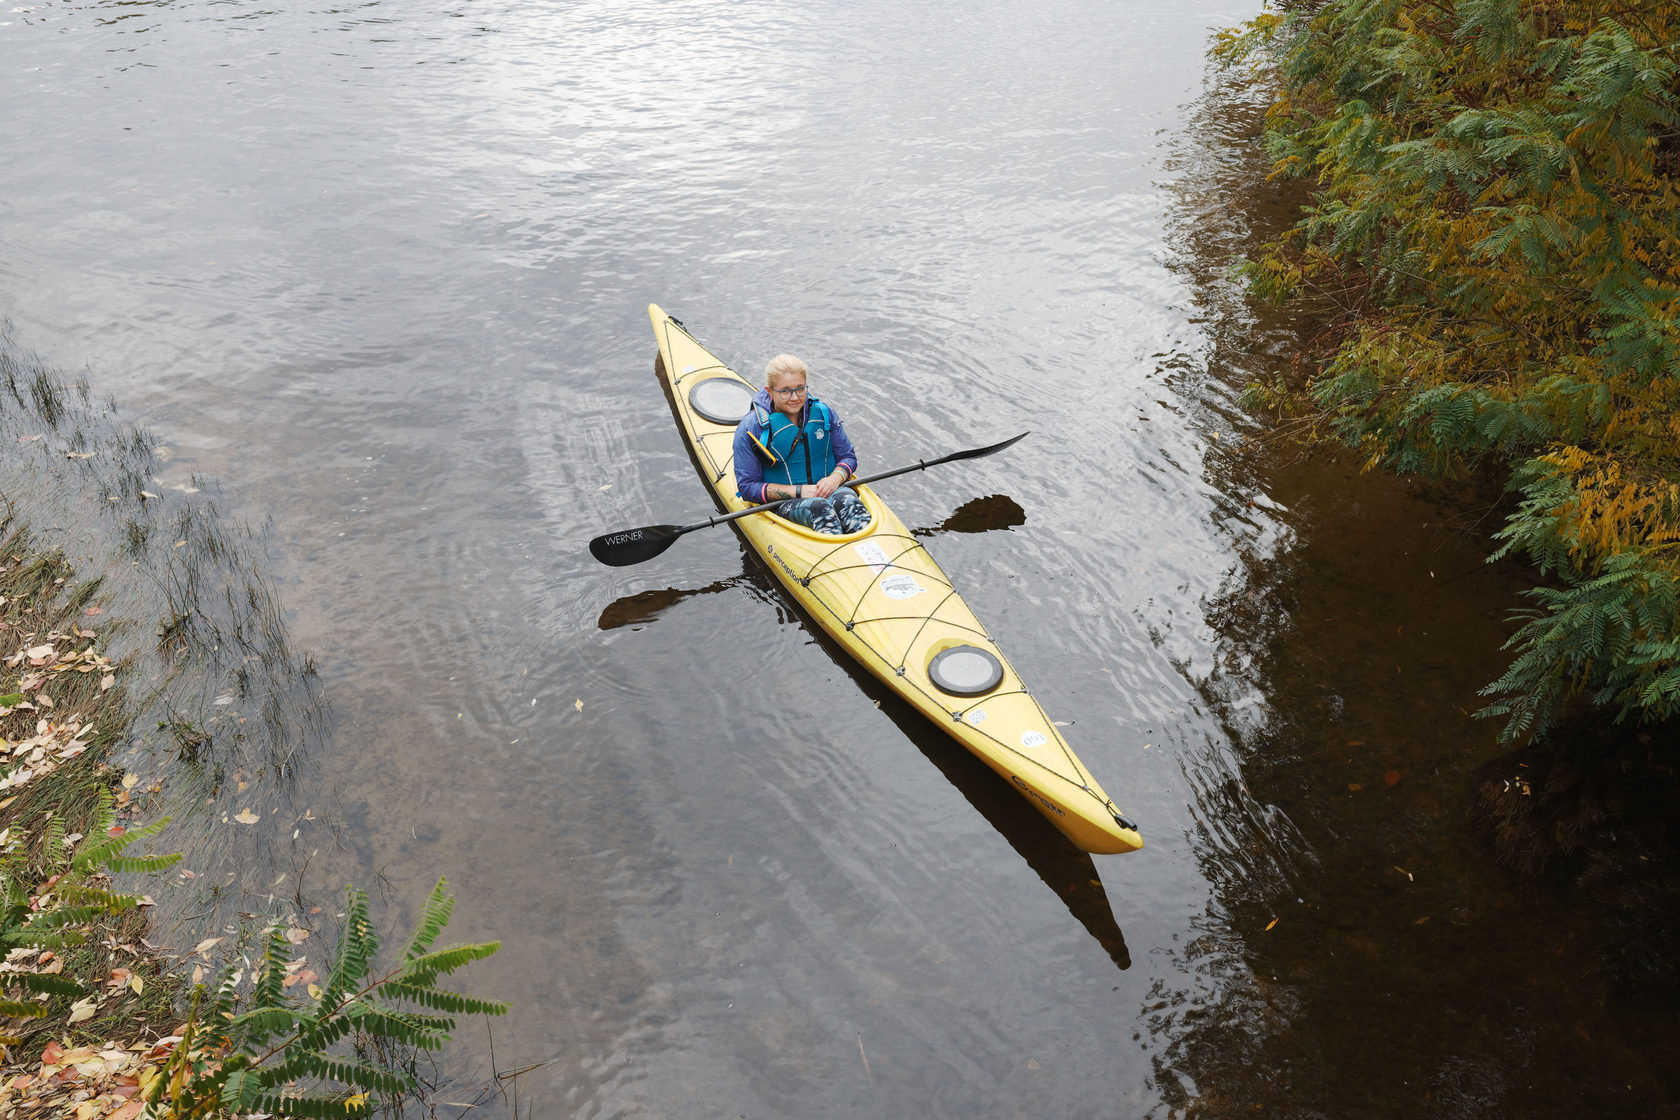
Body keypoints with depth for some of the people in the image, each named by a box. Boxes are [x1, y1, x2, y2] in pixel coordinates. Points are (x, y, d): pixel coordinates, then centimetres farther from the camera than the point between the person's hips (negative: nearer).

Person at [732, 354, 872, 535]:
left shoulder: (823, 413, 5)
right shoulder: (750, 428, -6)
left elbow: (848, 457, 13)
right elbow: (748, 487, -7)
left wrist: (835, 478, -12)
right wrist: (799, 491, -16)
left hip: (829, 490, 3)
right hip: (781, 504, -3)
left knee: (847, 499, -33)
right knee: (819, 507, -36)